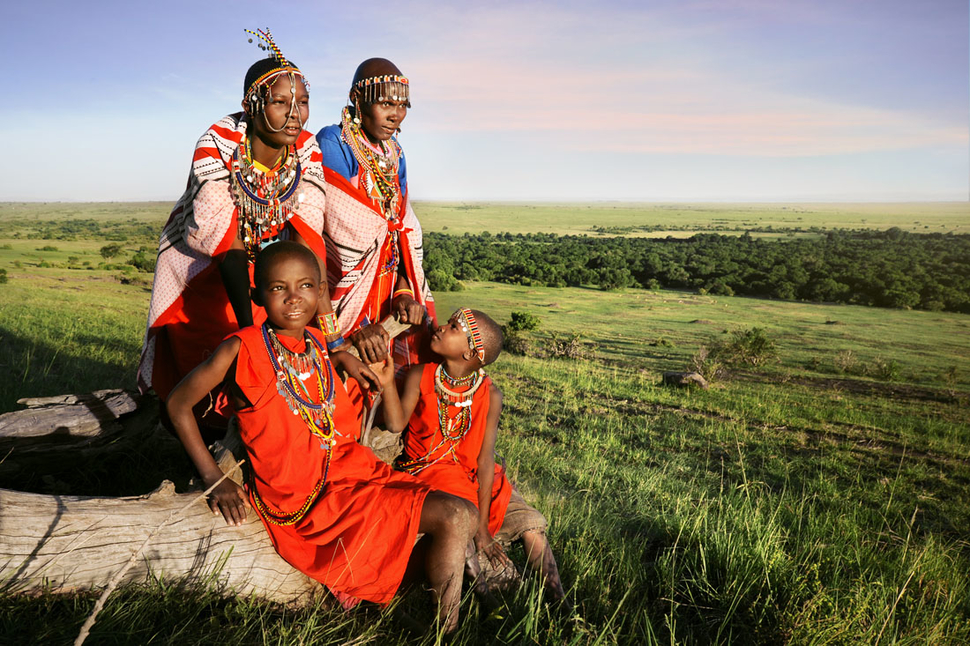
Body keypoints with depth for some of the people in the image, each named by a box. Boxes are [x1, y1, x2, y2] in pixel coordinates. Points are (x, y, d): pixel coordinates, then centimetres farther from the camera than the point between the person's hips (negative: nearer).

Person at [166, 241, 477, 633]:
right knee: (455, 516, -15)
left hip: (347, 467, 7)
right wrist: (214, 479, -5)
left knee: (461, 516, -5)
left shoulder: (319, 344, 5)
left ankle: (446, 630, 11)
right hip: (298, 499, -6)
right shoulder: (241, 350, -13)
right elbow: (177, 404, -1)